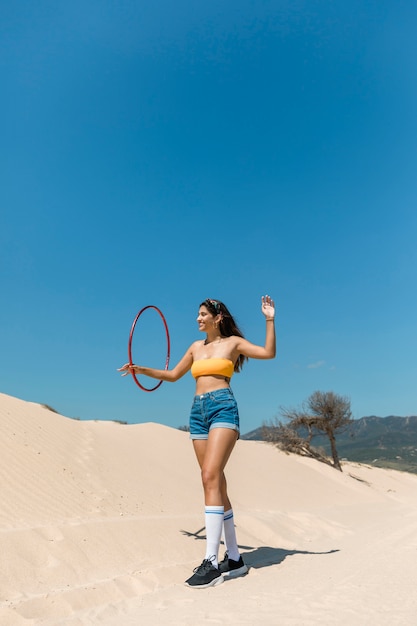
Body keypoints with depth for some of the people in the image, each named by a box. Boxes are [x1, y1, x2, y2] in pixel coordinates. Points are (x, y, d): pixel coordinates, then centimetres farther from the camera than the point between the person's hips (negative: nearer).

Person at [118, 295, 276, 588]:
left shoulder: (233, 341, 6)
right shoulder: (196, 346, 20)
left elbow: (269, 353, -5)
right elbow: (173, 375, 26)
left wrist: (270, 320, -11)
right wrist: (142, 370, 21)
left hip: (223, 407, -6)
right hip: (198, 412, 6)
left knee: (211, 476, -19)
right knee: (216, 483, 5)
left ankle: (211, 562, -17)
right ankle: (234, 558, 15)